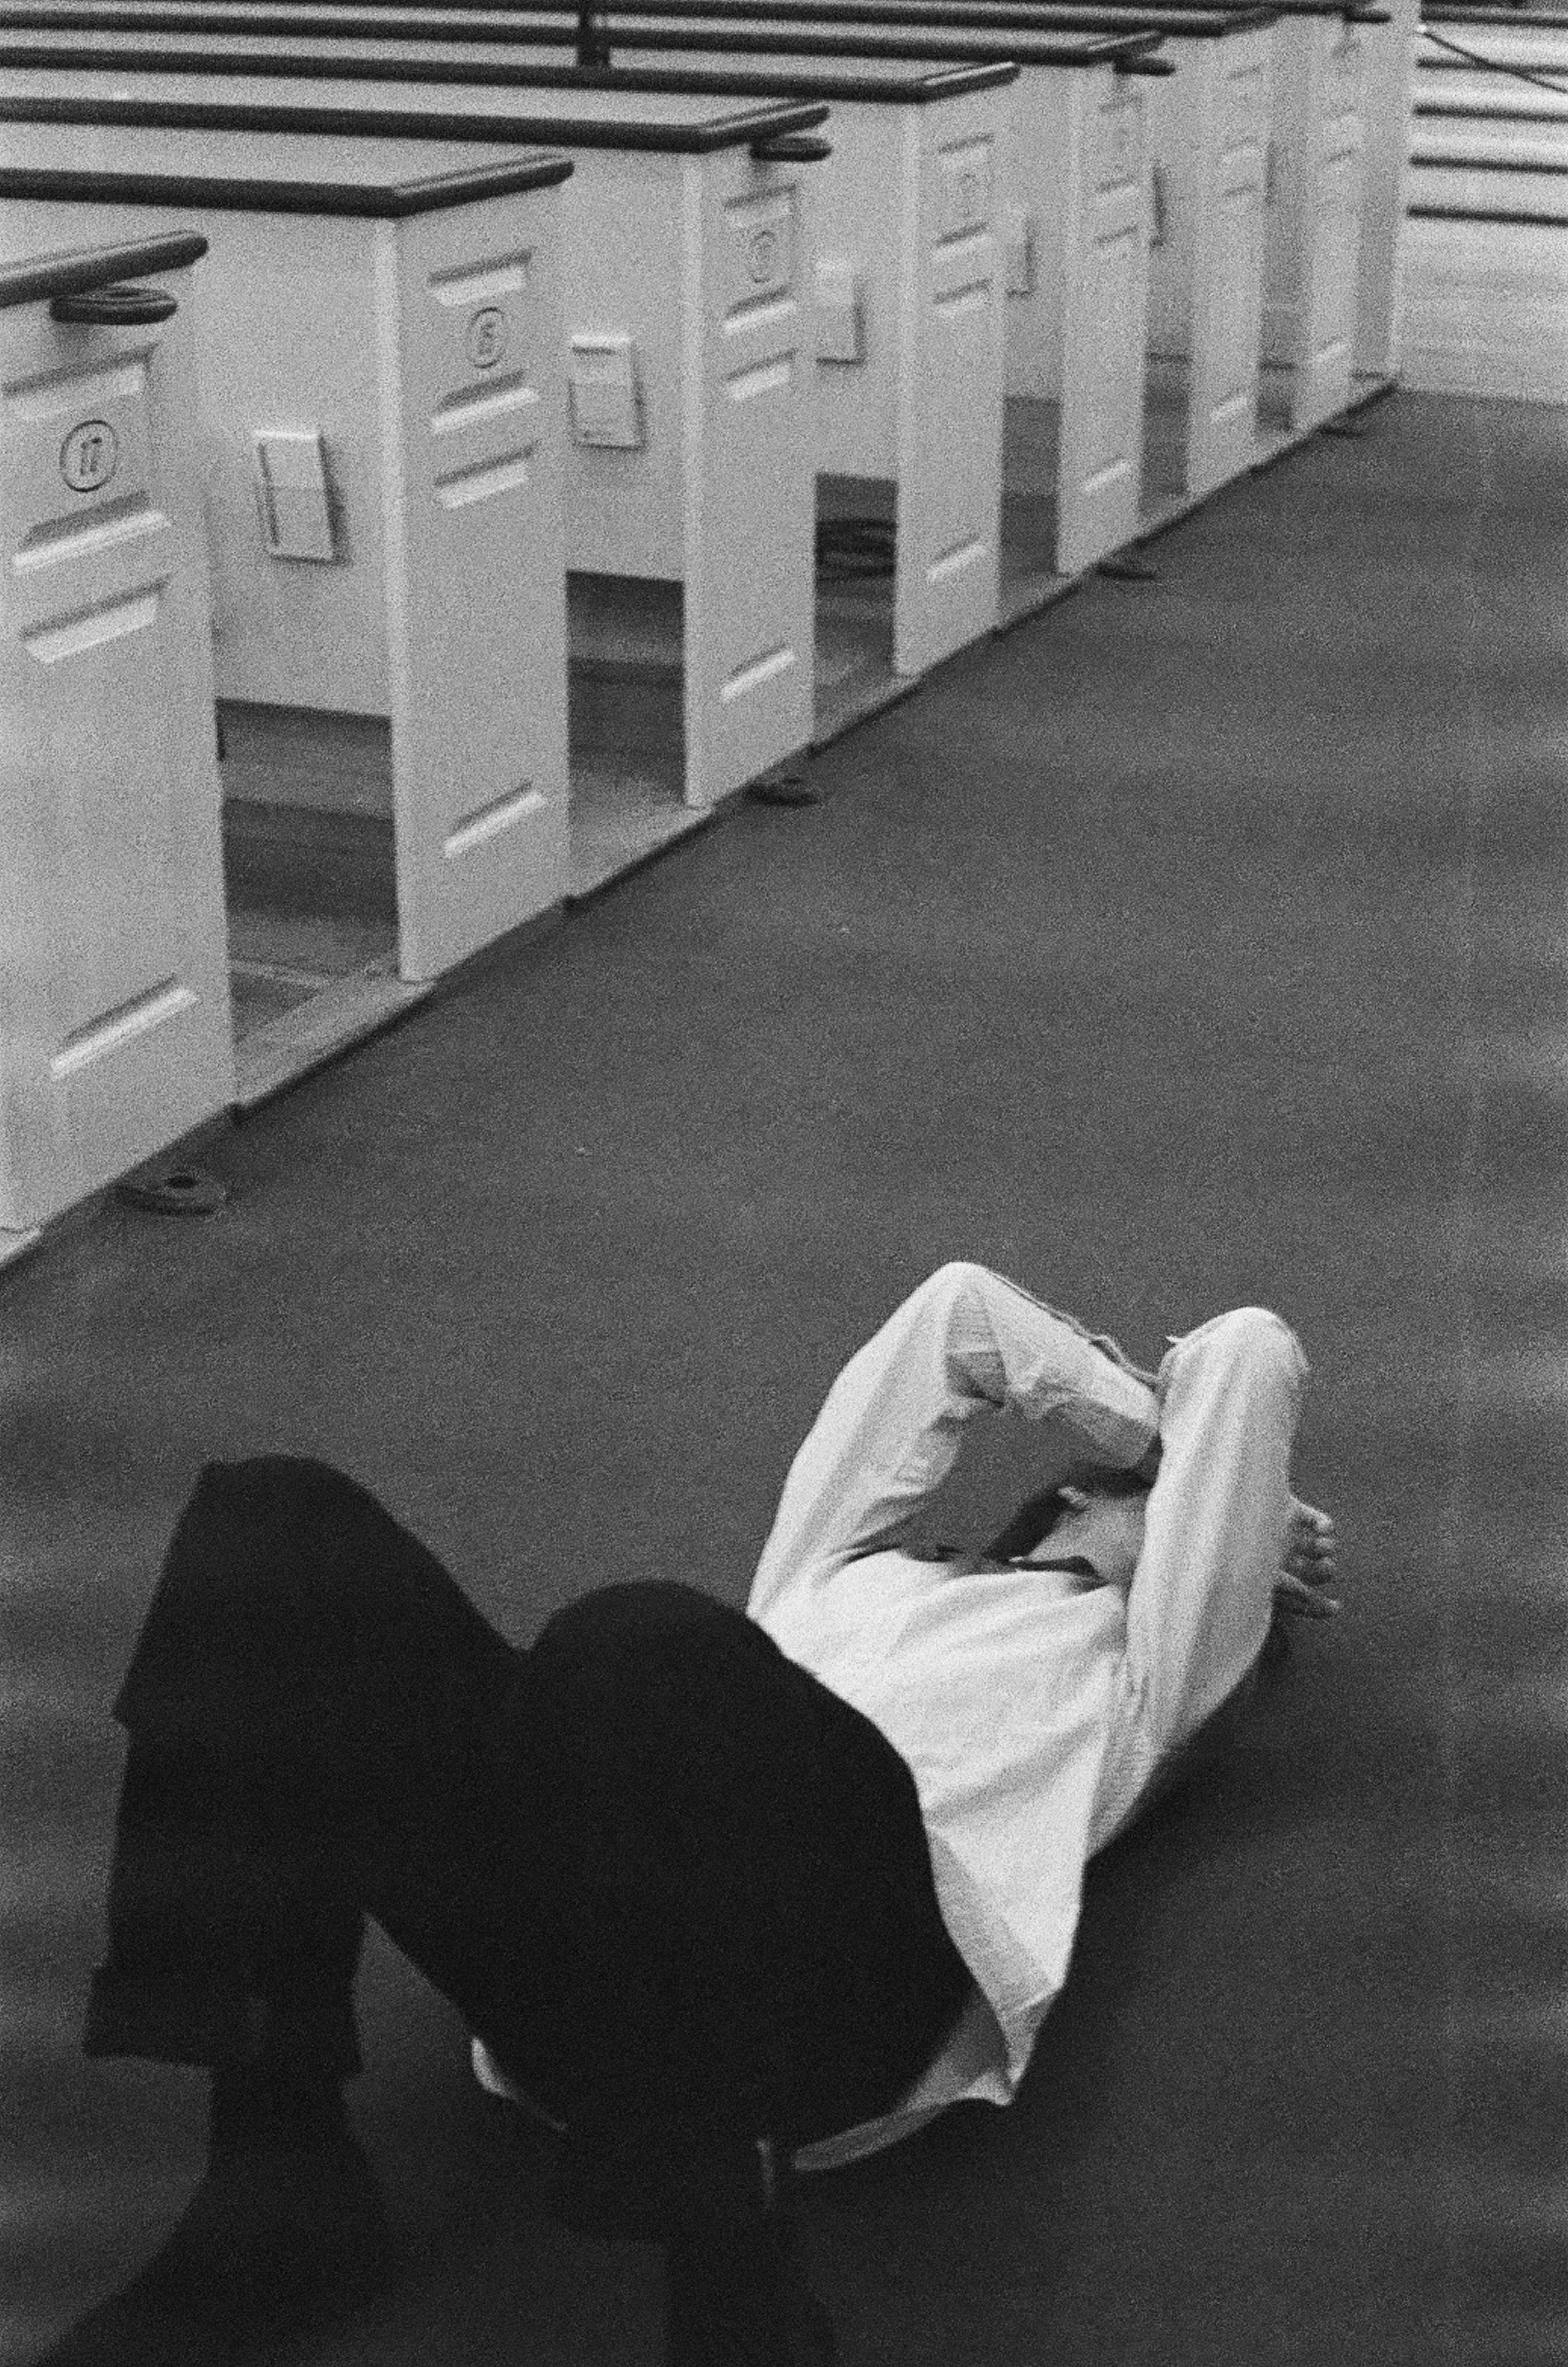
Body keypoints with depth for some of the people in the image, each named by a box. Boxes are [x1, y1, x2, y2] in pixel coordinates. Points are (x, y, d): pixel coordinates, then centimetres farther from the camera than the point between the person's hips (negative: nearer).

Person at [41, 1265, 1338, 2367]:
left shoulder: (1136, 1666, 31)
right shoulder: (838, 1576, 41)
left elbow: (1250, 1353, 29)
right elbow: (960, 1311, 46)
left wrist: (1204, 1469, 47)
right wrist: (1153, 1422, 49)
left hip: (854, 1950, -5)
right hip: (573, 1957, 5)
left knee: (642, 1649, -39)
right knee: (276, 1521, -16)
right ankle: (280, 2177, -18)